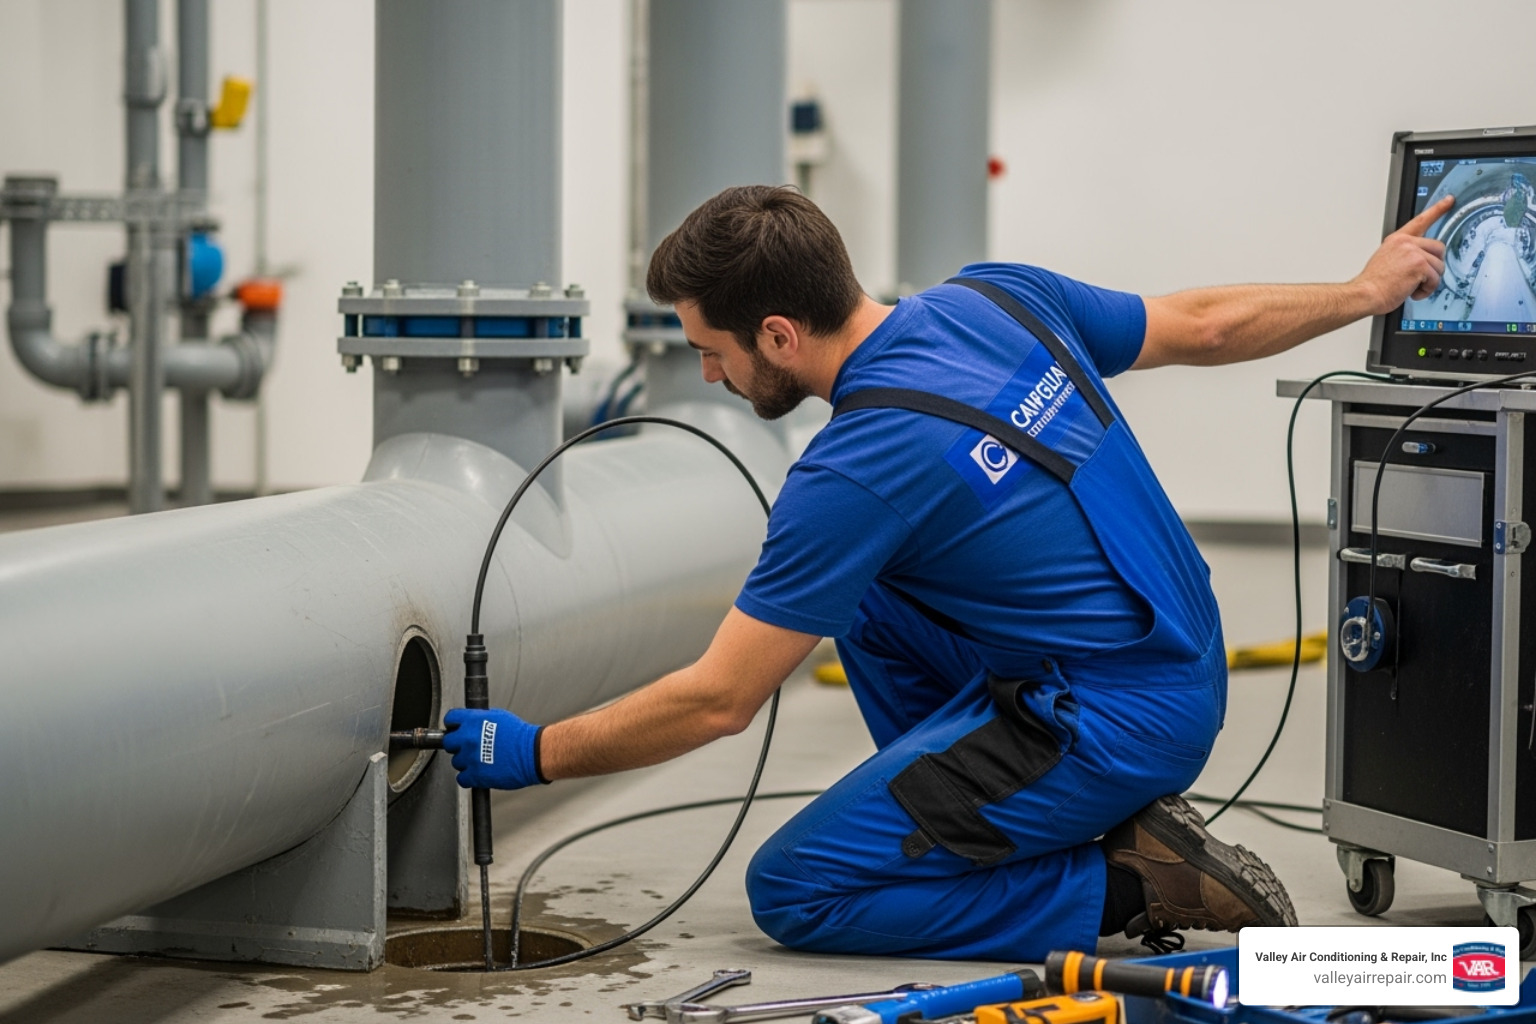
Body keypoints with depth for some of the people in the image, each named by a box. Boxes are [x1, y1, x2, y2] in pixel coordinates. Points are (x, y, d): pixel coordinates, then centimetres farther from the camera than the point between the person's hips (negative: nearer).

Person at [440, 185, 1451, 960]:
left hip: (1111, 724, -9)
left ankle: (1141, 885, -6)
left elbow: (716, 703, -16)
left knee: (794, 891, -4)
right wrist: (1365, 291, 31)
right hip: (1186, 664, 9)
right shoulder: (998, 296, 1)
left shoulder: (856, 467, -21)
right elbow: (1207, 325, 14)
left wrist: (531, 753, -3)